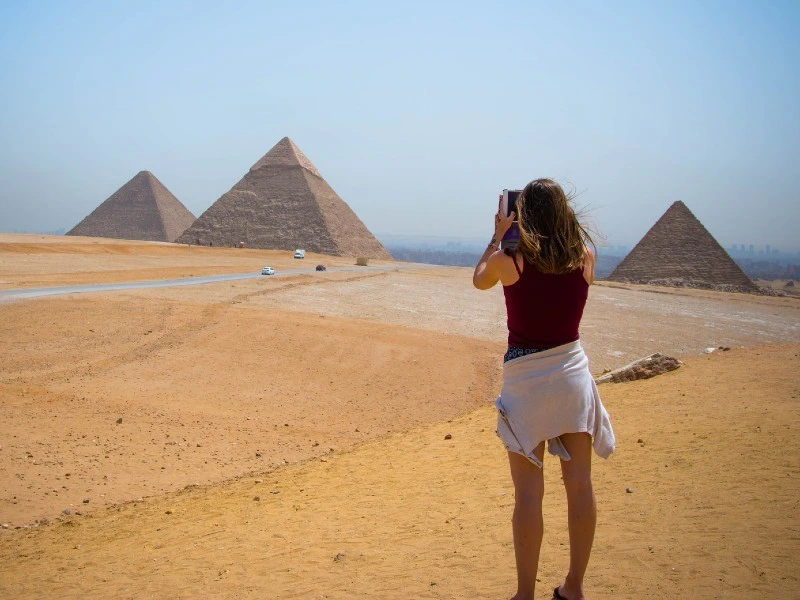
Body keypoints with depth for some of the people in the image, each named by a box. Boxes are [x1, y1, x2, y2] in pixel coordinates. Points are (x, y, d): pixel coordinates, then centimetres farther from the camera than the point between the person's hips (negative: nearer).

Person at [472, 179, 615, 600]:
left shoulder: (508, 261, -11)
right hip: (572, 372, 3)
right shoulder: (585, 257, -3)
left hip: (525, 378, -3)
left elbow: (478, 279, 12)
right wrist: (561, 222, 18)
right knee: (579, 485, 11)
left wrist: (497, 237, 19)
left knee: (528, 492, 2)